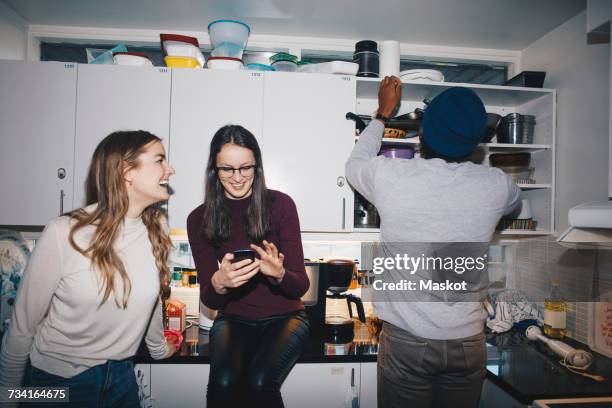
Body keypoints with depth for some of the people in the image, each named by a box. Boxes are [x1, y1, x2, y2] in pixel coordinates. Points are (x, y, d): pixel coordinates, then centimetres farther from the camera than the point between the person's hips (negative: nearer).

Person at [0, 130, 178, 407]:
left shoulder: (156, 228, -10)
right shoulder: (64, 234, -22)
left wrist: (159, 347, 19)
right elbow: (23, 324, -10)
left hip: (122, 376, 4)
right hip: (58, 380, -3)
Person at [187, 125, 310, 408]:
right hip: (234, 319, 2)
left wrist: (278, 273, -33)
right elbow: (209, 300, -3)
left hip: (284, 317, -1)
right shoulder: (199, 219, -5)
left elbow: (301, 286, -10)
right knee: (223, 382, -26)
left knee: (260, 382, -27)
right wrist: (218, 283, -27)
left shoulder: (280, 204, -11)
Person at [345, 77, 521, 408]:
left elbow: (355, 164, 9)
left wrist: (383, 114, 19)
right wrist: (463, 145, 26)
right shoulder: (495, 185, -9)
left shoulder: (389, 176, -16)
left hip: (405, 340, -2)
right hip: (467, 342, 2)